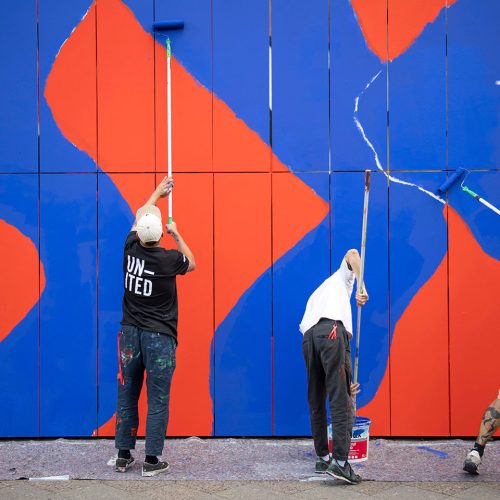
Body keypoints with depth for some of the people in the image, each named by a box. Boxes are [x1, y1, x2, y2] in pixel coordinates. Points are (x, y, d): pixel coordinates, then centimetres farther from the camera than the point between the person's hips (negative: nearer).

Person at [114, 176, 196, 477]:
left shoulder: (131, 249, -2)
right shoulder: (169, 260, -12)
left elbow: (140, 218, 20)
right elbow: (192, 263, 13)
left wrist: (157, 194, 33)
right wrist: (177, 234, 20)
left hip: (130, 333, 4)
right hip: (159, 337, -4)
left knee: (127, 396, 10)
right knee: (157, 400, 1)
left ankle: (124, 456, 16)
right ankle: (152, 460, 2)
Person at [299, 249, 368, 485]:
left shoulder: (315, 295, 41)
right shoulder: (341, 277, 31)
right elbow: (352, 253, 10)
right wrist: (361, 287, 0)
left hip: (308, 336, 6)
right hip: (332, 330, -6)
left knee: (316, 402, 13)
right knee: (340, 400, -9)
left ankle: (322, 459, 18)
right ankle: (340, 462, -17)